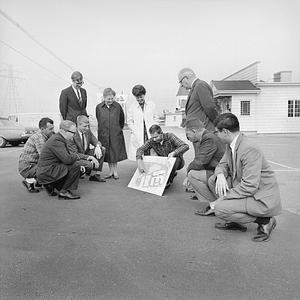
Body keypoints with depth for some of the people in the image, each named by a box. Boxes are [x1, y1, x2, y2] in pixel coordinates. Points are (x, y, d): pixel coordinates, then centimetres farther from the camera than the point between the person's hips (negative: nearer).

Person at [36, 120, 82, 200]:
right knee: (75, 166, -19)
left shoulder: (59, 138, 11)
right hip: (46, 173, -10)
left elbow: (68, 154, 19)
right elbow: (67, 159, -28)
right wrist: (76, 156, -8)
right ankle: (63, 192, -6)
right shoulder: (56, 141, -21)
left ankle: (50, 186, 16)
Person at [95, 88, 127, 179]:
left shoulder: (118, 106, -6)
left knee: (116, 152, 2)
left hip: (116, 134, -2)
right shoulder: (99, 107, -3)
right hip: (104, 134, 2)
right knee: (107, 153, 8)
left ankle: (115, 171, 14)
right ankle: (111, 171, 20)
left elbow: (122, 119, 9)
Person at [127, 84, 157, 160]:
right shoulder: (132, 107, 4)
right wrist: (136, 132, -4)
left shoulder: (151, 105, 9)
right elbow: (129, 122, 8)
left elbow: (154, 119, 13)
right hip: (137, 137, -1)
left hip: (151, 135, 1)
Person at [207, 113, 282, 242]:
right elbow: (222, 164, 13)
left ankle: (264, 221, -2)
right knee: (212, 180, 3)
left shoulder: (250, 150, -27)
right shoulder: (230, 145, 2)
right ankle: (236, 222, 10)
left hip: (263, 199, -9)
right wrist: (220, 175, -12)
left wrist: (222, 198, -22)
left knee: (220, 209, -23)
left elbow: (250, 187, -30)